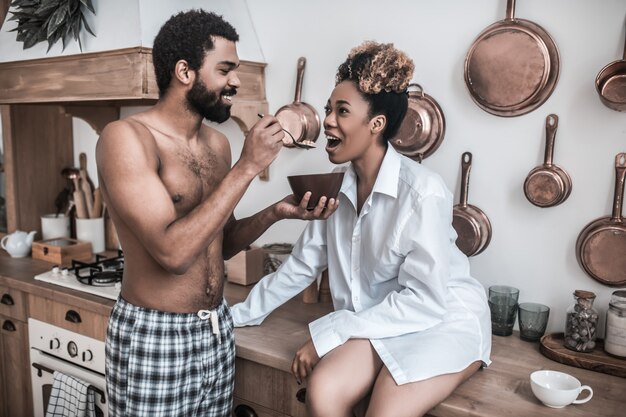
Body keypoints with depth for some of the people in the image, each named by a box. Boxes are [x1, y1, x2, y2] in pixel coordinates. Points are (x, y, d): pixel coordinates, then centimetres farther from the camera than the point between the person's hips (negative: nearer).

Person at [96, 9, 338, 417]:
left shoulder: (218, 143, 4)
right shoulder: (126, 137, -16)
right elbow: (173, 251, -26)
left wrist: (276, 212, -5)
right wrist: (248, 167, -22)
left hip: (218, 327, 6)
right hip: (153, 335, -6)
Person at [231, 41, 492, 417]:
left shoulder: (422, 192, -22)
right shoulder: (338, 188, -1)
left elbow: (423, 301, -22)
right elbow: (303, 263, 8)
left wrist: (328, 334, -21)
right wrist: (243, 314, 12)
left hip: (444, 321, -4)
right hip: (382, 323, 5)